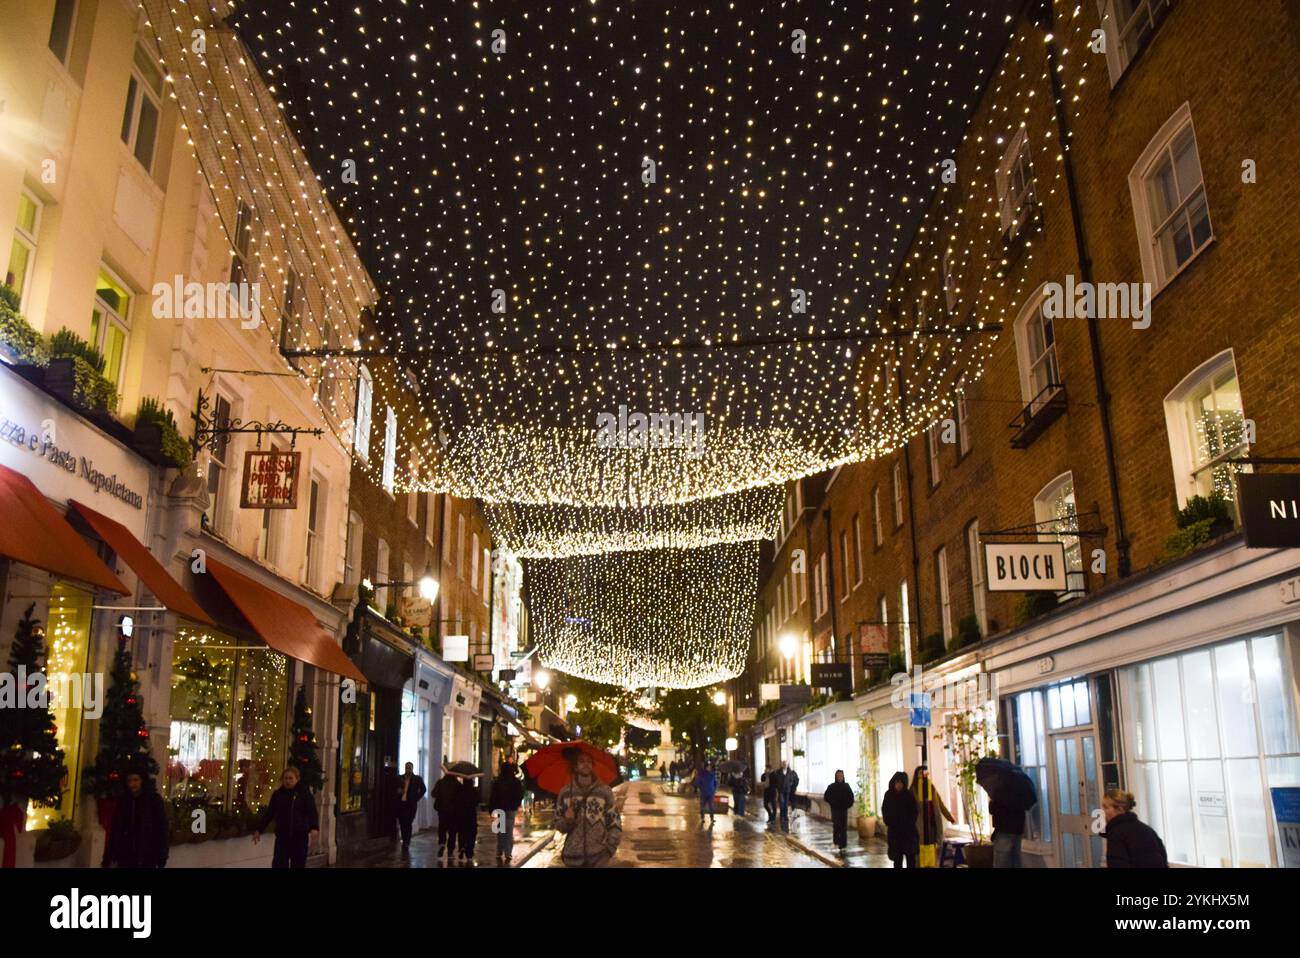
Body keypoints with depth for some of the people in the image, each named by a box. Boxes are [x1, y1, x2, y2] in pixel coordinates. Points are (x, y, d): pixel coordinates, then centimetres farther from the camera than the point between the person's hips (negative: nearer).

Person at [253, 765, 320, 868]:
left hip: (300, 836, -2)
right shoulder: (277, 794, 5)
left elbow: (312, 812, -10)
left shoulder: (304, 793, -3)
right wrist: (258, 830, 10)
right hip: (282, 836, 2)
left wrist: (314, 828, -25)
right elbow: (269, 813, 12)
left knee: (298, 864, 7)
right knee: (278, 864, -6)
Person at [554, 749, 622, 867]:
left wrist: (607, 853, -9)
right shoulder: (565, 793, 1)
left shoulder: (605, 791, -3)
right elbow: (559, 826, 7)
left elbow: (615, 825, -1)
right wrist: (567, 821, -13)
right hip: (573, 858, 1)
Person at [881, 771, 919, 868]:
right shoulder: (888, 795, 2)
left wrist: (911, 823, -9)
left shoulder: (909, 795, -3)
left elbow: (914, 811, 0)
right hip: (894, 829, 1)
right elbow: (884, 810, 7)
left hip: (908, 828, -1)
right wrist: (887, 823, -2)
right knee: (897, 856, 2)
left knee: (910, 855, -2)